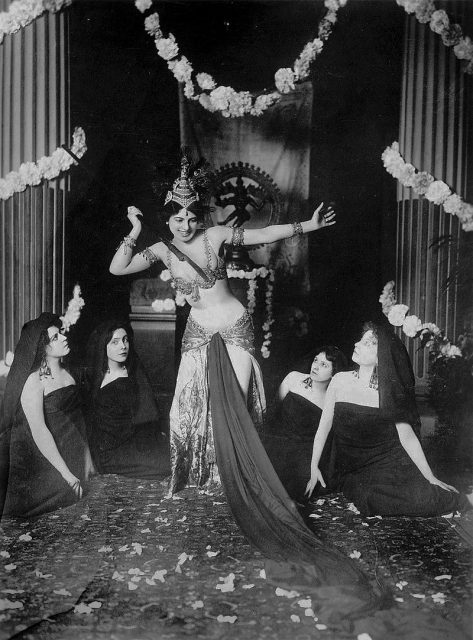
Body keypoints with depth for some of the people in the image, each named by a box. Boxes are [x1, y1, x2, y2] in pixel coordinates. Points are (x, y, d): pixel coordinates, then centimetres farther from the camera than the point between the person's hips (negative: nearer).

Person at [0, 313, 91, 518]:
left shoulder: (67, 373, 6)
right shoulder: (34, 381, -16)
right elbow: (39, 432, -22)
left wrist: (87, 458, 6)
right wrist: (66, 474, -23)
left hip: (74, 463, 7)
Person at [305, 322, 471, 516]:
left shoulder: (389, 392, -2)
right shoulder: (341, 380, -1)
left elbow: (407, 437, -1)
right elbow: (324, 427, 4)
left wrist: (431, 478, -5)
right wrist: (314, 468, 2)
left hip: (389, 462, 1)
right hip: (353, 470, 0)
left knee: (422, 498, -23)